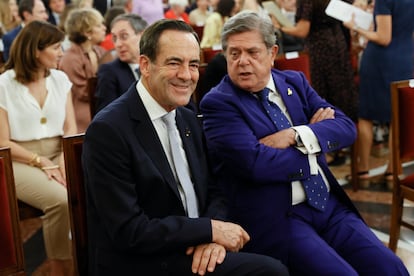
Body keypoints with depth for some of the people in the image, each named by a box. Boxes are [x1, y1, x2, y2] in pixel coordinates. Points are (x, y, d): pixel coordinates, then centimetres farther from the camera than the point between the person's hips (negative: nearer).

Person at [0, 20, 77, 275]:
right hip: (21, 162, -4)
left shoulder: (60, 79, 8)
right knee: (61, 200, -32)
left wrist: (65, 158, -14)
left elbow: (71, 128, 6)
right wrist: (42, 162, -15)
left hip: (59, 155, 4)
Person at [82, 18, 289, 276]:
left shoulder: (189, 119, 8)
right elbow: (128, 231, -19)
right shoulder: (108, 129, -16)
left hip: (195, 254, 7)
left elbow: (213, 192, 11)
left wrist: (213, 237, -9)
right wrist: (211, 229, -16)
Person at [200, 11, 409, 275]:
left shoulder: (295, 82, 13)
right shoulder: (217, 103, -6)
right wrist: (314, 143, -4)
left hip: (329, 204, 6)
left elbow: (346, 127, 5)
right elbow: (256, 164, -19)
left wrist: (296, 136, -13)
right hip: (275, 219, -5)